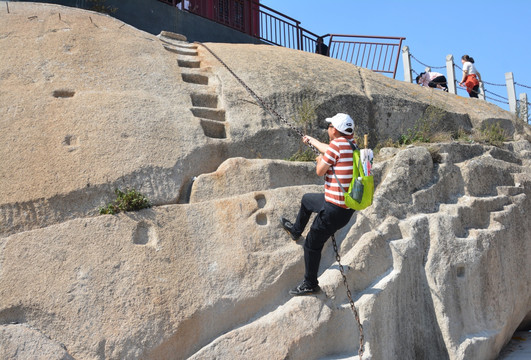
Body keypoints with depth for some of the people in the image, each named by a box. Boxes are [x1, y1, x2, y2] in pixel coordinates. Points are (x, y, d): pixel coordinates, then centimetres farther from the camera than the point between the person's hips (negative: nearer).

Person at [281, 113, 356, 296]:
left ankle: (310, 284, 19)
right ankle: (295, 230, 52)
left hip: (335, 209, -9)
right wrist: (311, 140, 41)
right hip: (348, 204, 9)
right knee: (306, 199, 32)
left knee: (312, 245, 6)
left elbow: (320, 171, -14)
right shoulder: (352, 145, 6)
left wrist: (320, 160, 9)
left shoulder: (337, 144, -20)